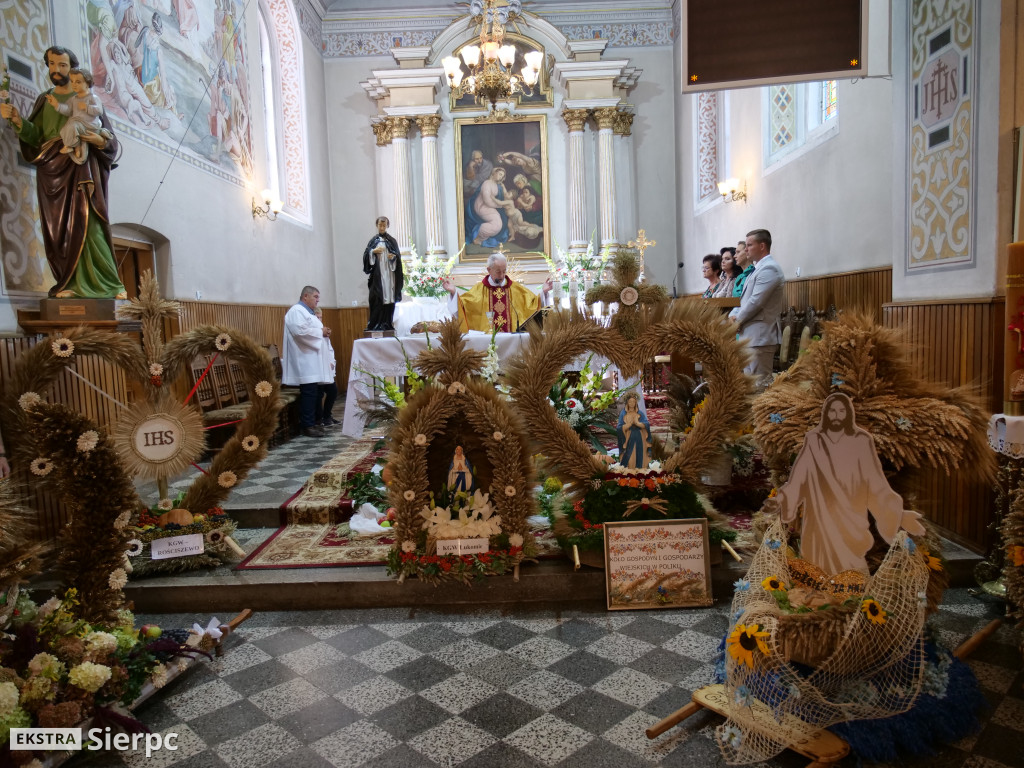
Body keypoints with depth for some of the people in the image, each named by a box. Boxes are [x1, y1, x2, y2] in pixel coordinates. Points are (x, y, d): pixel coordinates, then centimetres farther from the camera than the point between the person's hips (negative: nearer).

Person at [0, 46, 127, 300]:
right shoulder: (43, 100, 18)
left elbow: (109, 138, 5)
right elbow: (34, 136, 9)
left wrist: (100, 141, -17)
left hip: (81, 167, -4)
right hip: (52, 170, 4)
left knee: (88, 224, -14)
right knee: (59, 228, -4)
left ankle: (108, 284, -14)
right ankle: (70, 283, -4)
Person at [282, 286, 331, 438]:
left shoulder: (308, 312, 22)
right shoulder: (296, 311, -10)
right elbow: (300, 331, -23)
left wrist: (324, 332, 9)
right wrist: (320, 331, -12)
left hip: (312, 359, 10)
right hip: (304, 360, -10)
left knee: (313, 392, 9)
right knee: (309, 392, -11)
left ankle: (309, 423, 15)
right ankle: (307, 426, -7)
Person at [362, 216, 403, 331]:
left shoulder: (392, 241, 13)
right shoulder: (373, 240, 12)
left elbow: (398, 256, 8)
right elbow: (366, 255, 5)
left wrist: (394, 256, -13)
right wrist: (373, 251, -12)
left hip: (389, 273, 1)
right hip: (377, 273, -1)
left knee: (389, 298, -2)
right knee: (377, 299, -8)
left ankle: (387, 324, 1)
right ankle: (375, 324, -8)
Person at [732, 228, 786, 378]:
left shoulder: (769, 268, -13)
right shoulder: (759, 268, 19)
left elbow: (756, 301, -19)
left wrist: (738, 319, -7)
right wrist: (736, 315, 6)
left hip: (760, 336, -10)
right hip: (751, 335, 10)